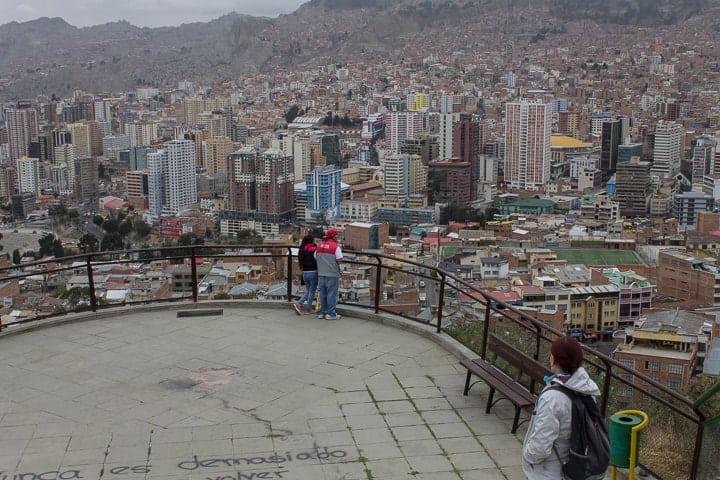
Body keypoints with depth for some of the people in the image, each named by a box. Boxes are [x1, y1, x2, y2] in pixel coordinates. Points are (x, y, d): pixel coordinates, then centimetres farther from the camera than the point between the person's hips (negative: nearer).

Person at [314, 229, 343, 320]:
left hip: (321, 274, 6)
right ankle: (330, 313, 4)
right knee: (331, 294, 1)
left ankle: (321, 312, 18)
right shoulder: (336, 246, -12)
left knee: (322, 293, 13)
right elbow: (339, 260, -15)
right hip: (332, 274, -6)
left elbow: (315, 257, 12)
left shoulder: (319, 245, 7)